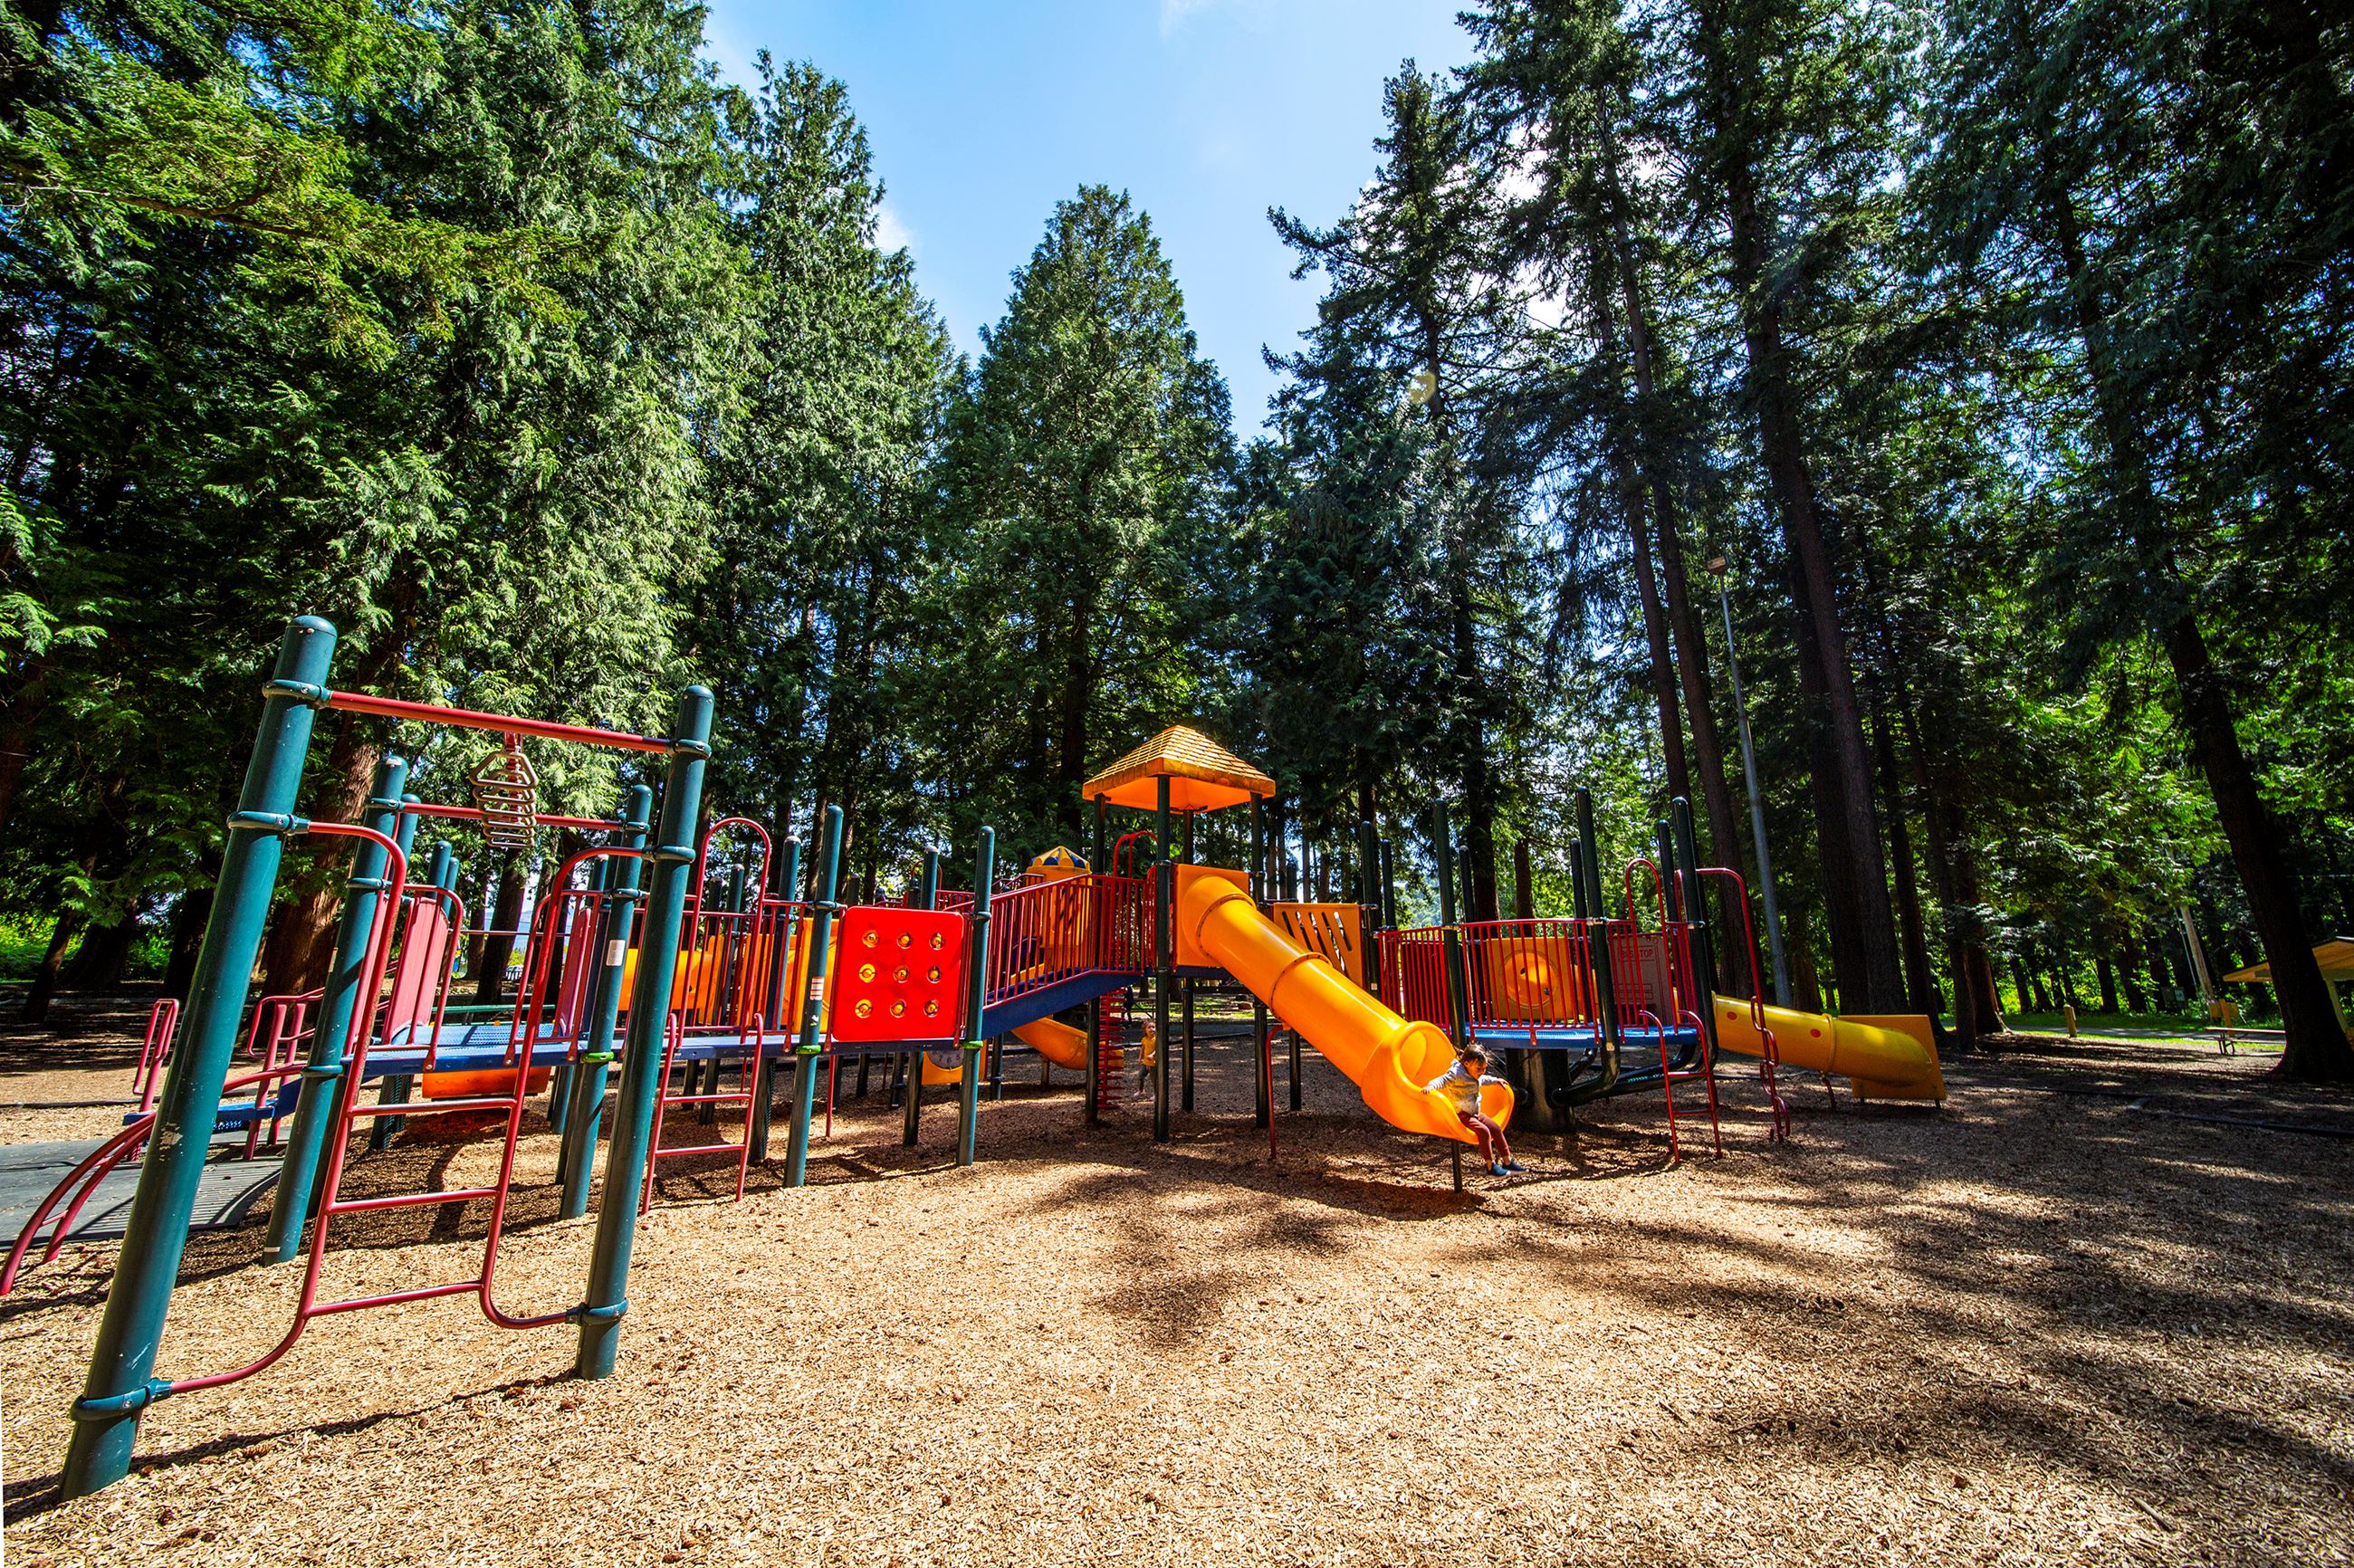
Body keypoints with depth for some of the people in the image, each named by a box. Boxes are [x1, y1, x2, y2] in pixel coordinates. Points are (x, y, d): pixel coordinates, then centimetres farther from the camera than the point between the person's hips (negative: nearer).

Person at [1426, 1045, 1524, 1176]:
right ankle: (1491, 1167, -13)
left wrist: (1496, 1080, 41)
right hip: (1461, 1115, -10)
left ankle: (1508, 1162, 19)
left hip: (1475, 1112, 10)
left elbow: (1484, 1079, 33)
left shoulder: (1476, 1075, 9)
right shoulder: (1456, 1074, -22)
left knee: (1496, 1129, 5)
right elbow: (1443, 1080, -35)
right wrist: (1431, 1086, -54)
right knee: (1484, 1131, -24)